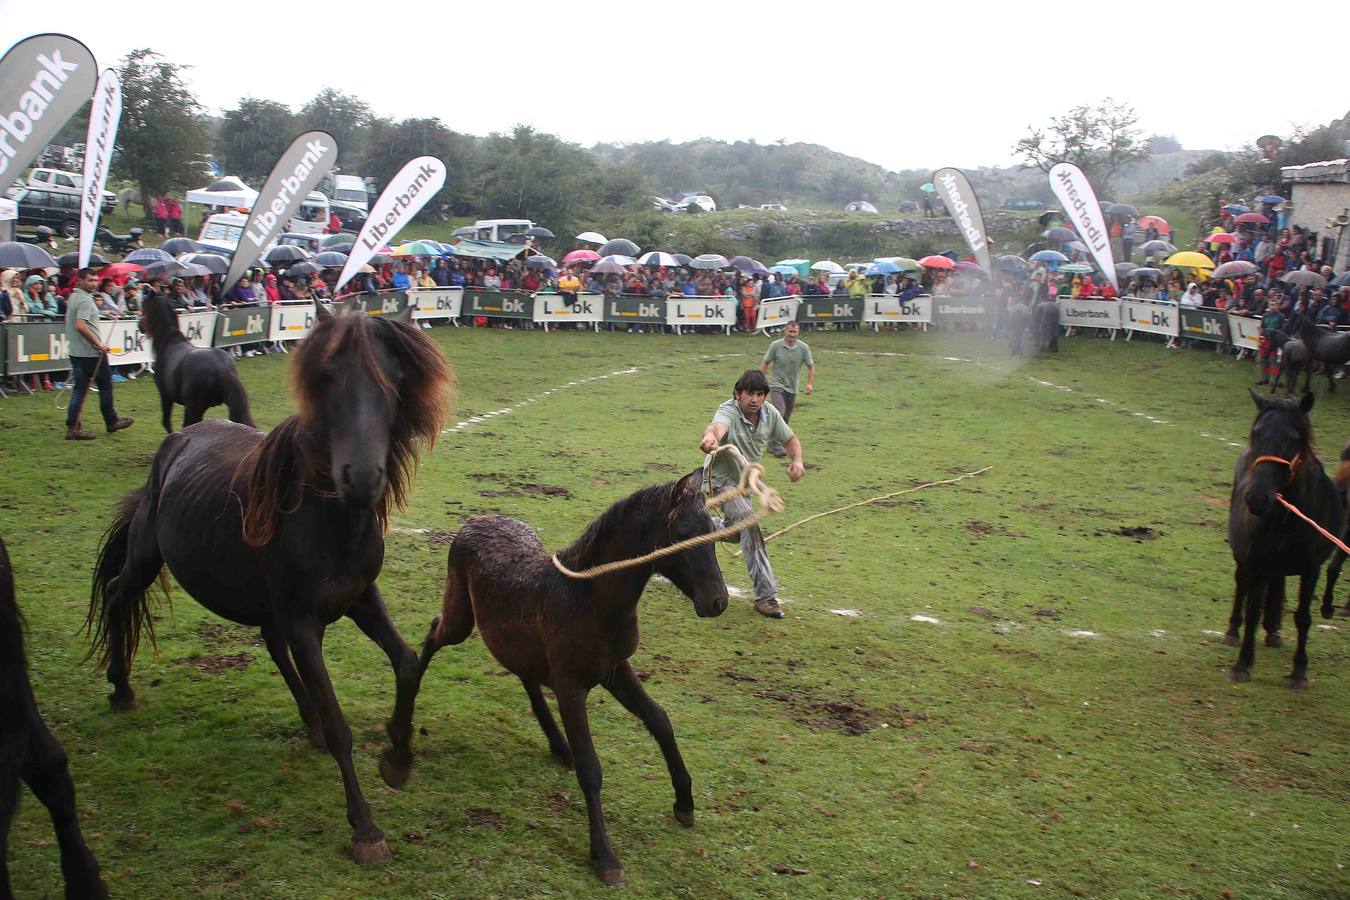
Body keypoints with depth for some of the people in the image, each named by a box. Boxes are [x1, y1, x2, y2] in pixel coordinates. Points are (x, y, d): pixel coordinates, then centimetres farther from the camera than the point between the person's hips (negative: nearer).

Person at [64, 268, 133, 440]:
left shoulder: (73, 297, 14)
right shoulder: (85, 300, -17)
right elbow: (80, 326, -28)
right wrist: (99, 344, -21)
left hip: (76, 352, 9)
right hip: (91, 353, -9)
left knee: (79, 389, 8)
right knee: (105, 386, 7)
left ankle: (72, 427, 4)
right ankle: (111, 422, 19)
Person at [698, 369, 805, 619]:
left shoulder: (769, 413, -9)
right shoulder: (729, 411, -27)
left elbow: (790, 439, 6)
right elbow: (718, 425, -53)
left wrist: (797, 460, -16)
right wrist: (710, 436, -77)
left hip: (746, 481, 7)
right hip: (721, 479, -7)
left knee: (734, 530, 22)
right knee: (748, 521, -27)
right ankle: (765, 594, -26)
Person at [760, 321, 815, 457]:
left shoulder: (803, 348, -3)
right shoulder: (775, 345, -6)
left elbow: (811, 366, 6)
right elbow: (765, 364, 3)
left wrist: (810, 384, -6)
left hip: (792, 388, 3)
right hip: (776, 385, -3)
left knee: (786, 418, 8)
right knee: (779, 412, -22)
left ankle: (773, 443, 26)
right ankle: (776, 445, -19)